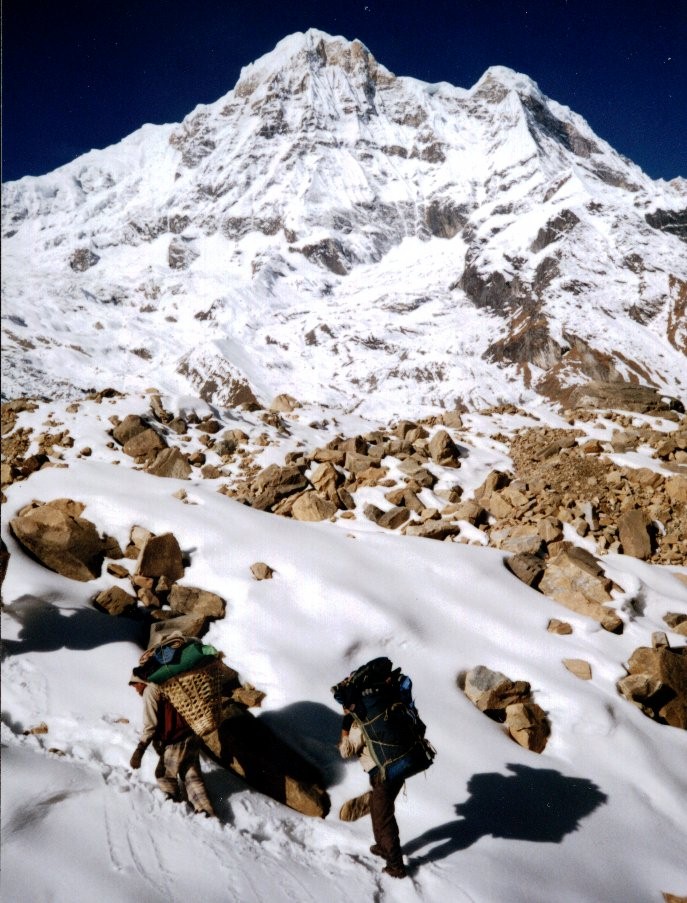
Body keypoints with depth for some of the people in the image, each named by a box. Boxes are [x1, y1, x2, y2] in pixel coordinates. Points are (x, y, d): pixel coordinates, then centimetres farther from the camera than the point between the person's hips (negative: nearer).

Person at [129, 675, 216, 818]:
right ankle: (207, 813, 9)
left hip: (176, 743, -8)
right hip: (192, 739, 8)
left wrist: (139, 750, -11)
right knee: (192, 778, 13)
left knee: (164, 775, 13)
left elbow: (150, 724, -12)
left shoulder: (150, 690, -4)